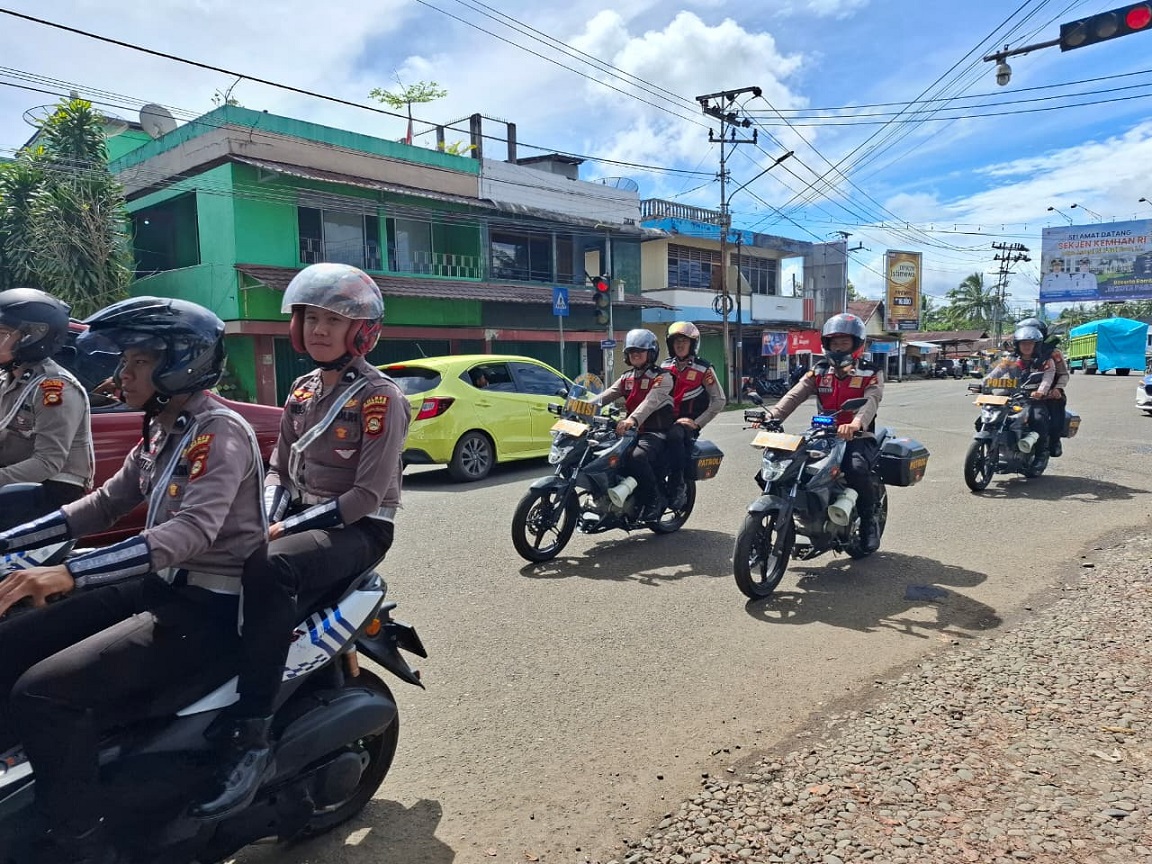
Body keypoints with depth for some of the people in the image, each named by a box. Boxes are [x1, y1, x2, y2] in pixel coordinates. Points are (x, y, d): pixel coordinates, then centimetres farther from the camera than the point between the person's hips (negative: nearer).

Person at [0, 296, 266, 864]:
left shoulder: (220, 431, -17)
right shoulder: (160, 433, 13)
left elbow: (193, 530, -31)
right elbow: (104, 505, 21)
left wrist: (69, 574, -39)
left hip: (210, 605, -9)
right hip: (160, 587, 9)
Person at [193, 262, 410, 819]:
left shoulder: (381, 397, -11)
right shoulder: (304, 391, 13)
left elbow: (368, 495, -17)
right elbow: (279, 469, 17)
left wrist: (287, 529, -18)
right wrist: (264, 520, -3)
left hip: (358, 528, -8)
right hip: (298, 517, 8)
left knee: (271, 570, -35)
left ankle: (250, 735, -32)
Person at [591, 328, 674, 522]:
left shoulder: (662, 377, -5)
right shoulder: (626, 378, 18)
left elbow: (651, 400, -24)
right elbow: (606, 395, 3)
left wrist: (632, 419, -42)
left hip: (656, 432, -7)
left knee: (636, 457, -36)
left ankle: (655, 500, -17)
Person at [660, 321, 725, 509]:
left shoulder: (704, 368, 1)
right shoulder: (665, 366, 15)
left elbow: (719, 400, -1)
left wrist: (697, 423, -9)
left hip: (689, 422, -4)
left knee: (674, 434, -38)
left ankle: (678, 485, -31)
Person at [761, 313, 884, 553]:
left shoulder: (871, 374, 1)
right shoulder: (819, 372, 12)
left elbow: (871, 402, -20)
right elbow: (795, 395, -4)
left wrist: (855, 424, -43)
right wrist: (771, 416, -23)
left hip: (858, 437, -4)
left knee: (856, 468, -36)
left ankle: (869, 521, -10)